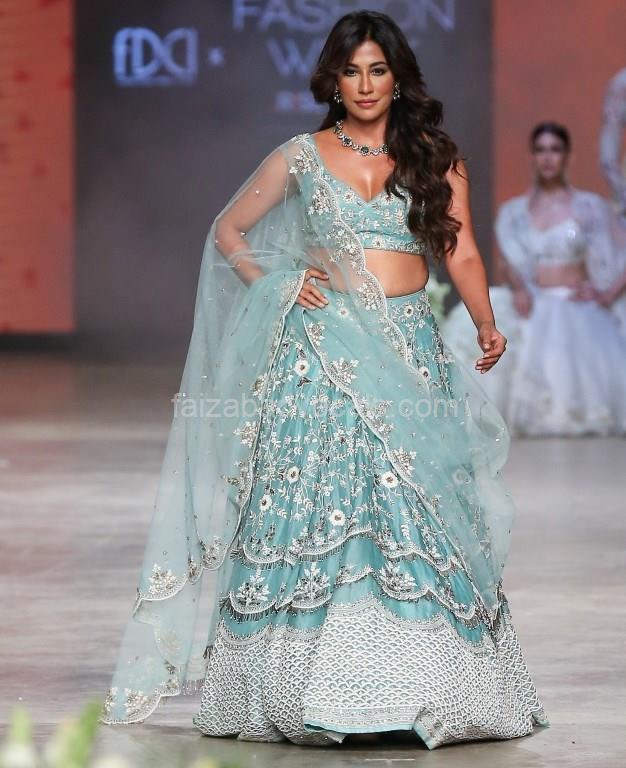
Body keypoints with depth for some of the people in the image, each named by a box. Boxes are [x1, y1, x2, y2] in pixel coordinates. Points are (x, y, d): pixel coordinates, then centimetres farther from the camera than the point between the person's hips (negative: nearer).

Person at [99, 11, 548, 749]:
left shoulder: (435, 159, 9)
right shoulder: (302, 156, 7)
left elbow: (462, 254, 1)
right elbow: (228, 231, 15)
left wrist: (487, 326, -16)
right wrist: (276, 288, 0)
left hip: (410, 351, 1)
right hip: (323, 350, -1)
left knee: (416, 511, -5)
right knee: (315, 507, -8)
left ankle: (419, 687, -1)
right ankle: (307, 690, -4)